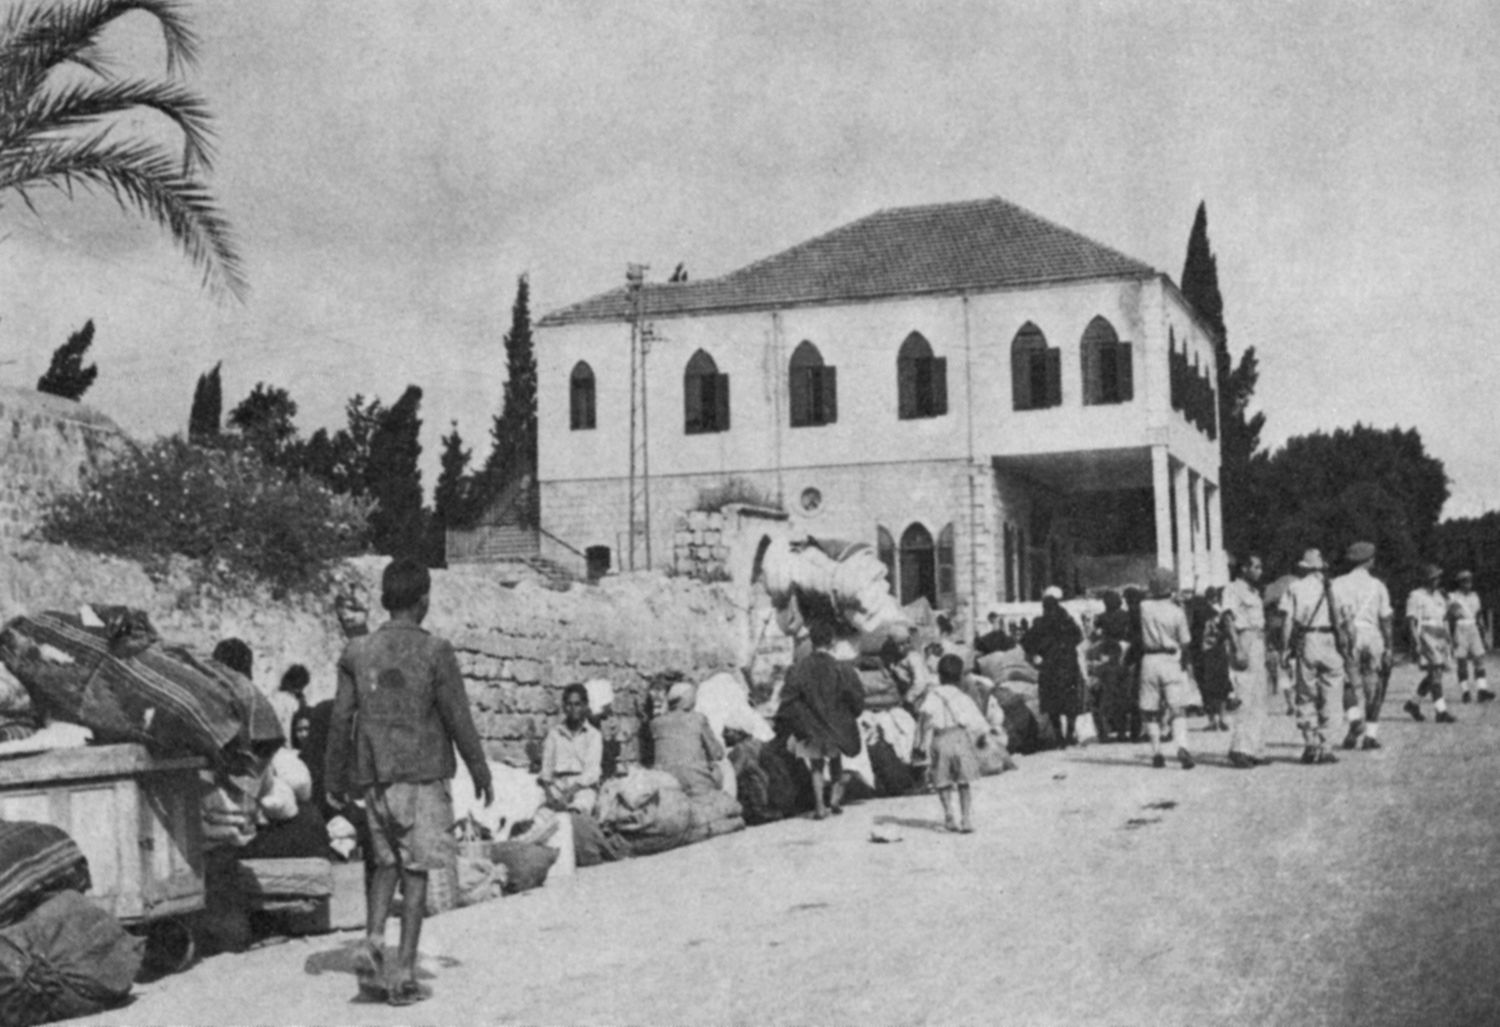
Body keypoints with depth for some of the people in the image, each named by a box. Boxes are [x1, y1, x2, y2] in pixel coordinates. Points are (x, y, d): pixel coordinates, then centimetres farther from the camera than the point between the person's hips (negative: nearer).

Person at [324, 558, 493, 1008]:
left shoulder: (357, 652, 2)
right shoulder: (434, 652, -9)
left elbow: (340, 720, 5)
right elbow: (458, 719, -6)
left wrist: (335, 776, 16)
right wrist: (480, 771, 5)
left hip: (375, 777, 4)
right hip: (422, 774, -4)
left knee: (386, 862, 17)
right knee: (416, 870, 3)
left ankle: (373, 942, -3)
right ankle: (404, 974, 2)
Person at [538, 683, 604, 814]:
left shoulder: (594, 735, 9)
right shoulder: (554, 733, 18)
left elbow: (592, 772, -2)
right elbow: (546, 767, 13)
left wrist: (569, 794, -18)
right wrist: (549, 794, -9)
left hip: (584, 786, -3)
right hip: (557, 784, 3)